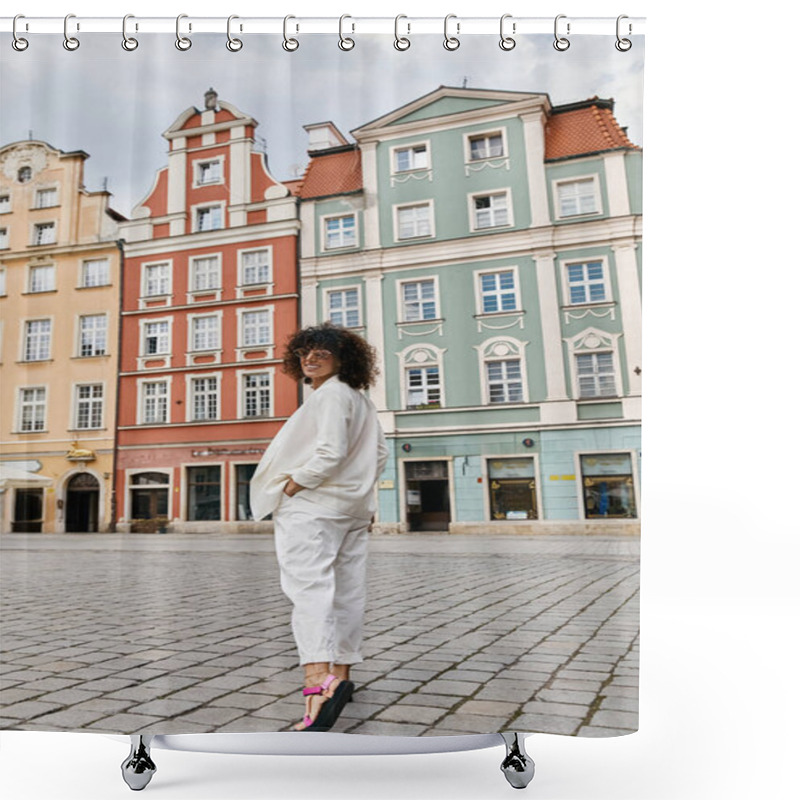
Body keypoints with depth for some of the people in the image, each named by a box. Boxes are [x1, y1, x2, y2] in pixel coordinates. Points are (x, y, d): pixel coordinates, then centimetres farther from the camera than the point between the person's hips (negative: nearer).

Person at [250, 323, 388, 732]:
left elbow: (330, 452, -24)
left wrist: (291, 486, -15)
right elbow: (379, 452, 22)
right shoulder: (360, 399, 17)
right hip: (353, 508, 10)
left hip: (313, 506, -10)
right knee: (346, 591, 12)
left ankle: (318, 681, -29)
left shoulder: (331, 395, -12)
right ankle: (341, 675, 24)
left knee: (309, 586, -17)